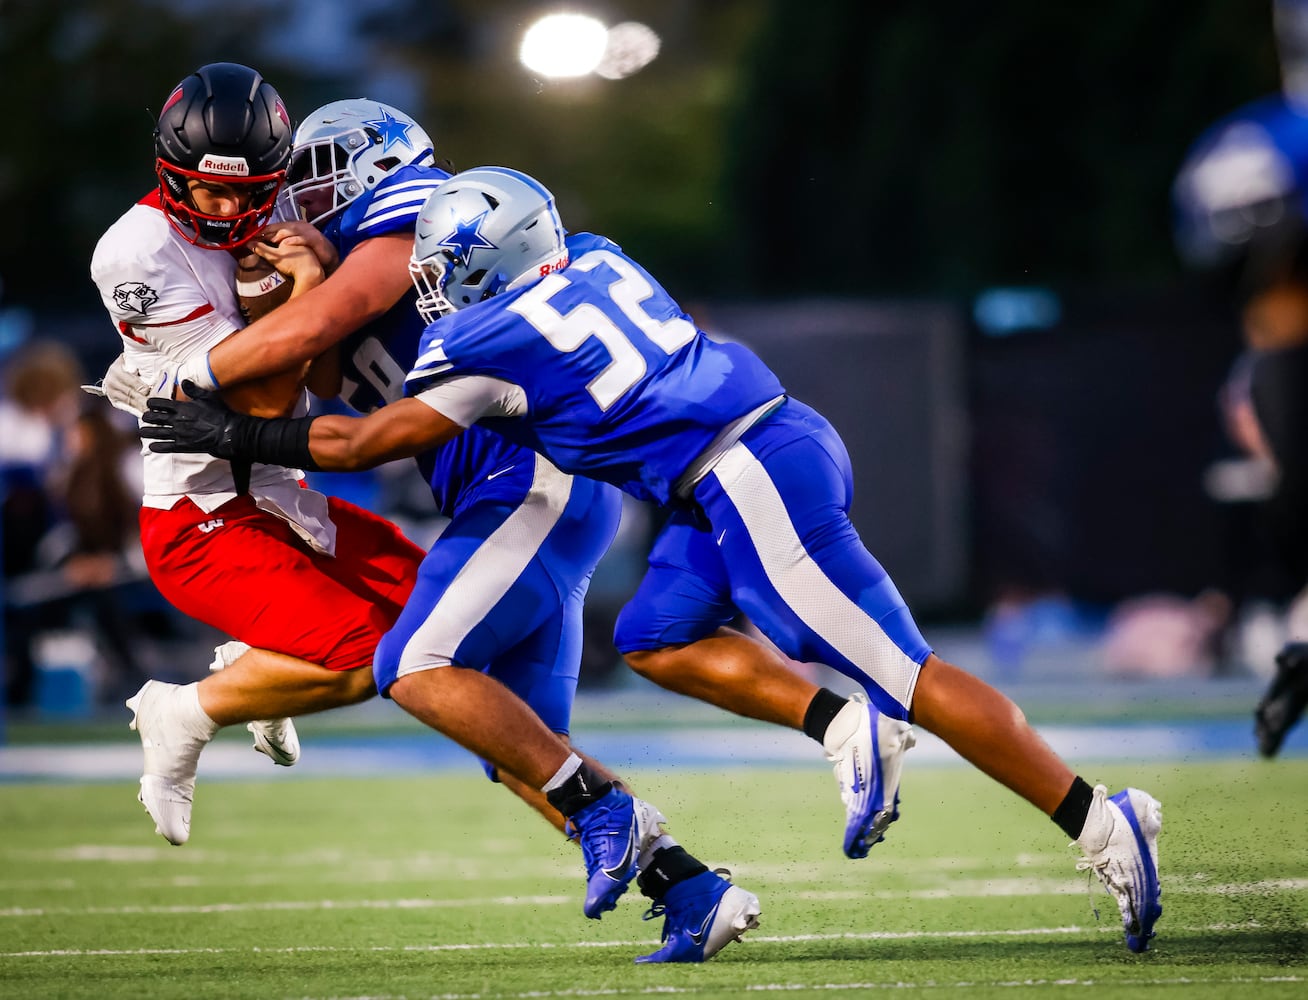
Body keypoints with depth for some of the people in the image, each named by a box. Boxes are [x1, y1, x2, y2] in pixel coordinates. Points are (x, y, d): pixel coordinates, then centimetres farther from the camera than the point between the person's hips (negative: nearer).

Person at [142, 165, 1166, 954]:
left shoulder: (493, 344, -8)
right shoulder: (589, 257, 14)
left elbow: (365, 443, 3)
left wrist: (235, 434, 13)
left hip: (755, 488, -9)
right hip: (780, 442, 9)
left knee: (906, 676, -7)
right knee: (655, 638, 16)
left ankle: (1102, 822, -7)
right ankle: (845, 729, 7)